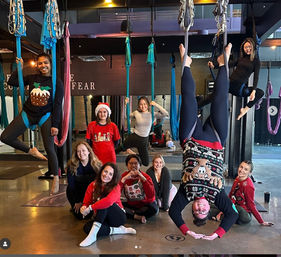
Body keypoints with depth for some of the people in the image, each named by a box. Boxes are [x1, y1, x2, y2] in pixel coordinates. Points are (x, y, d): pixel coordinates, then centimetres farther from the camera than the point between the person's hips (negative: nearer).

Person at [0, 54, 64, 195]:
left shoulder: (57, 82, -5)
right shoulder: (32, 78, 3)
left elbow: (57, 105, -8)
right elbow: (11, 82, 6)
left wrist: (55, 124, -12)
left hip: (45, 116, -4)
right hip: (27, 114, 4)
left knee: (49, 149, -6)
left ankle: (56, 179, 11)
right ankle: (31, 151, 17)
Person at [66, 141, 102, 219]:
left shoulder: (97, 164, -14)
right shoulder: (72, 165, -15)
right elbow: (71, 185, -12)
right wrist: (77, 202, -14)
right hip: (75, 192, -1)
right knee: (80, 215, -11)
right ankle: (74, 207, 19)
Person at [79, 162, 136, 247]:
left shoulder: (115, 187, -14)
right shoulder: (93, 185, -1)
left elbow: (109, 201, -35)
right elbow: (86, 203, 0)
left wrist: (90, 208, -32)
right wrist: (84, 207, -24)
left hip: (118, 217, -4)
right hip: (103, 219, 4)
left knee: (104, 201, -30)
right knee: (87, 227, -26)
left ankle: (93, 234, -34)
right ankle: (119, 230, -19)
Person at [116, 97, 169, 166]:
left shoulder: (152, 114, -7)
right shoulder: (136, 113, -5)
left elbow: (166, 114, -17)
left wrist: (156, 105, -22)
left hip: (144, 140, 1)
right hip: (134, 137, -1)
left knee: (146, 163, 7)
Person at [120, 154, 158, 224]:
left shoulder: (145, 176, -12)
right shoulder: (124, 175, -5)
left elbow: (151, 196, -26)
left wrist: (143, 178, -30)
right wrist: (124, 179, -28)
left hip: (145, 204, -1)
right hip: (131, 204, 2)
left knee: (154, 209, -32)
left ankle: (131, 213, -13)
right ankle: (138, 217, -17)